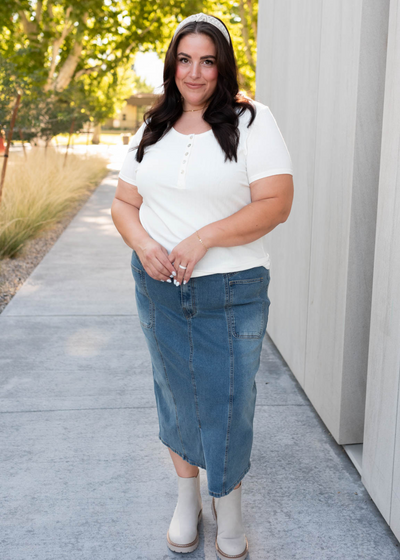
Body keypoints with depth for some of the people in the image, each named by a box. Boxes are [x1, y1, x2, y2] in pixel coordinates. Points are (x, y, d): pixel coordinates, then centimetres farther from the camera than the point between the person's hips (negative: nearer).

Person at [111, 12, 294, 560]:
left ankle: (228, 504, 29)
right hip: (159, 288, 4)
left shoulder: (252, 120, -5)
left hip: (231, 292, -4)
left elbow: (276, 203, -14)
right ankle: (187, 495, 36)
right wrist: (143, 244, -11)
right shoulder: (153, 129, 9)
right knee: (175, 391, 15)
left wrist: (203, 238, -21)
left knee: (228, 398, 5)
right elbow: (123, 202, 10)